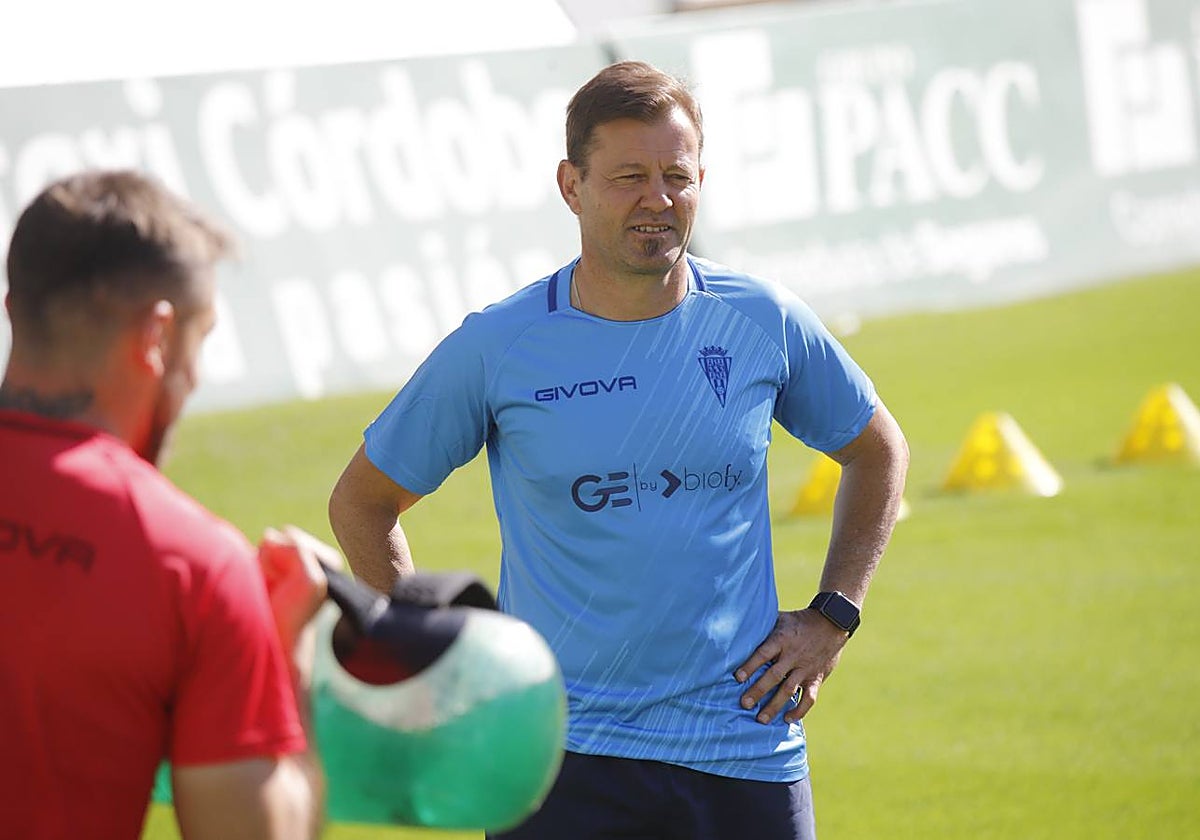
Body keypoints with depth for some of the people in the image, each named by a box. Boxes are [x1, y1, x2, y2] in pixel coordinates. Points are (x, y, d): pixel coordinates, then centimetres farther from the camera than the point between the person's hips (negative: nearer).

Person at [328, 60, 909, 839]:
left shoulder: (766, 322, 1)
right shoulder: (494, 349, -4)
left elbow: (879, 452, 19)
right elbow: (362, 502, 8)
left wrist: (832, 616, 9)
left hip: (746, 752, 2)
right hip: (564, 760, -2)